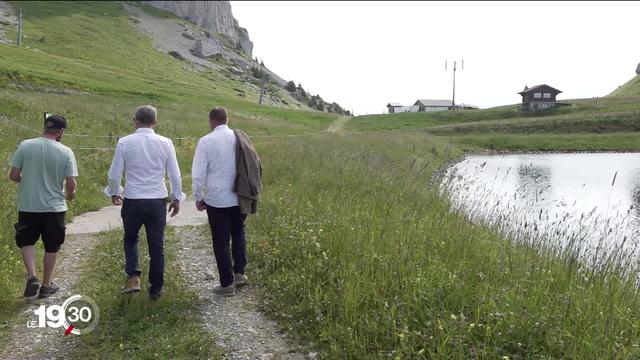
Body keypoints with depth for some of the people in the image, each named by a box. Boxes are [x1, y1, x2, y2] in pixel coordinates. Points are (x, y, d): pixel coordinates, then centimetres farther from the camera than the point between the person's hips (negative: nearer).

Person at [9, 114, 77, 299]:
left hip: (28, 206, 1)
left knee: (26, 241, 18)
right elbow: (71, 184, -9)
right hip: (54, 207, 0)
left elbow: (13, 176, -3)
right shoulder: (66, 152, -10)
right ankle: (46, 285, 23)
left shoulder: (25, 146, -7)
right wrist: (70, 194, 14)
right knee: (51, 247, 14)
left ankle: (32, 276, 0)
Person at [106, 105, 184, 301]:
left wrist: (114, 193, 17)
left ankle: (133, 277, 6)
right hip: (157, 201, 1)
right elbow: (175, 175, -1)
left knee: (130, 239, 23)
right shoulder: (165, 143, -3)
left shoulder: (124, 142, -6)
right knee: (157, 245, 12)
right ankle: (155, 289, 20)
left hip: (132, 201, 0)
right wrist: (176, 198, 13)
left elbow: (114, 174, -2)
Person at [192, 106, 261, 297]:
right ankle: (239, 272, 18)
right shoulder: (240, 138, 1)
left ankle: (227, 284, 12)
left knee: (221, 241, 7)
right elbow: (254, 166, 5)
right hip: (239, 198, 4)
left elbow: (198, 173, -10)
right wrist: (250, 192, 15)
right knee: (238, 233, 24)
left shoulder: (206, 141, -10)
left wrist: (198, 197, 3)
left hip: (216, 199, -3)